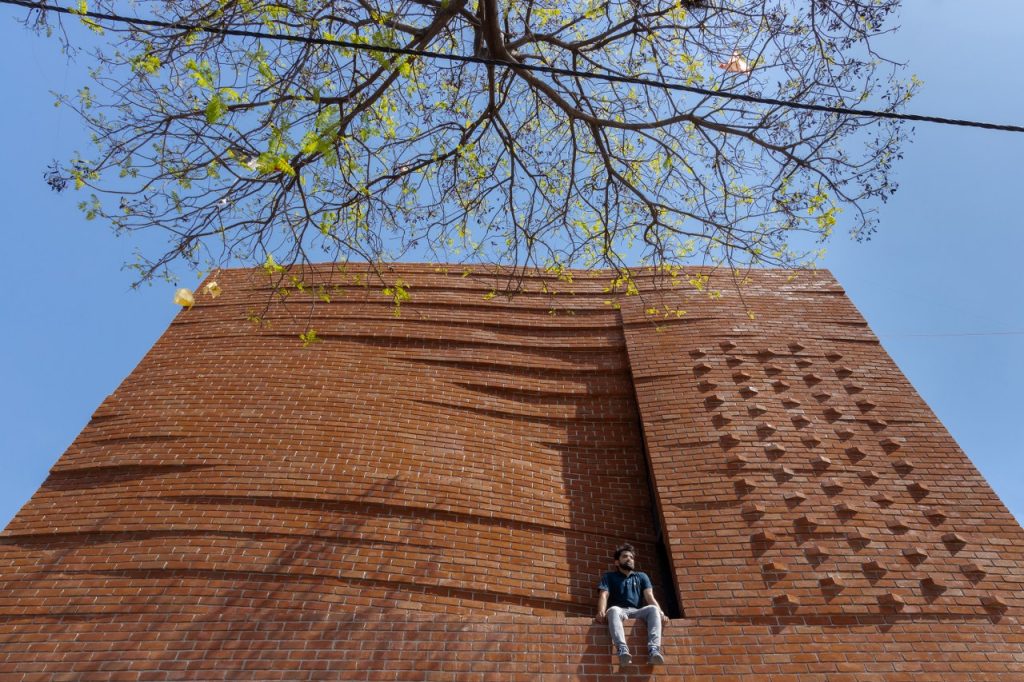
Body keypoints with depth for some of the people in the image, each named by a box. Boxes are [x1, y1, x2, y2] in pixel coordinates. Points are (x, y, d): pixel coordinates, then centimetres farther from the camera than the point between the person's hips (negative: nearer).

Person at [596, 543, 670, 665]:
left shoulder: (642, 576, 25)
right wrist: (601, 612, -21)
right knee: (613, 610, -39)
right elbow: (604, 596, 2)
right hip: (618, 611, -2)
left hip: (637, 612, 2)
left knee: (653, 609, -31)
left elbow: (649, 597, 9)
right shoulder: (609, 576, 19)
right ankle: (622, 649, -57)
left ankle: (654, 650, -48)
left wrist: (661, 613, -12)